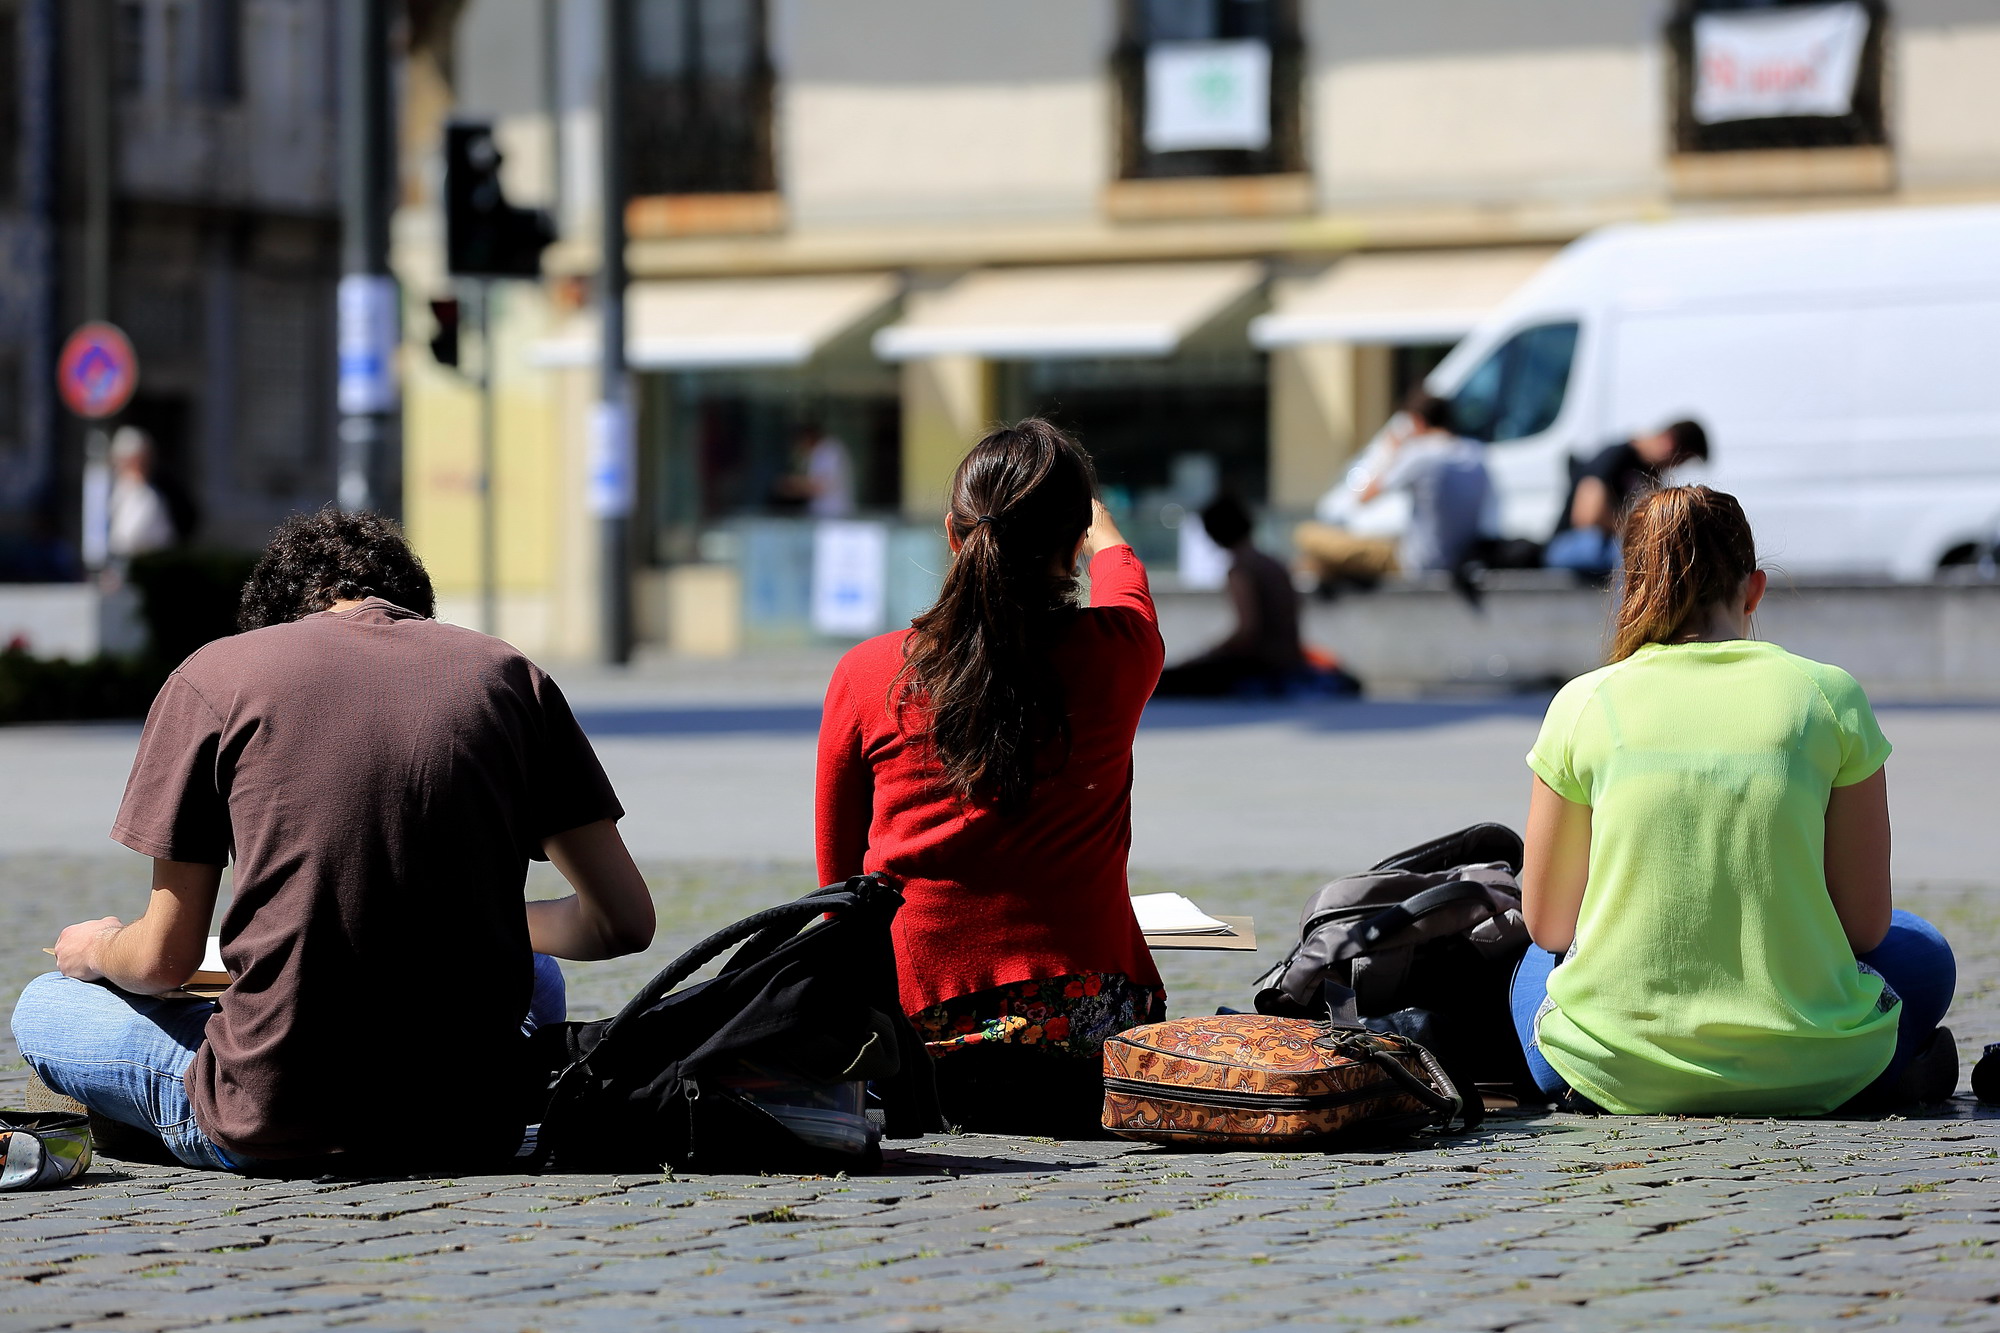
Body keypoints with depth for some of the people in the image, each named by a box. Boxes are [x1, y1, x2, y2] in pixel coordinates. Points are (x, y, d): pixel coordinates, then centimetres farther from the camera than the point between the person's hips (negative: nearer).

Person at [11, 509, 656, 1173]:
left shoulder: (212, 676, 1)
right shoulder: (506, 673, 7)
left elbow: (164, 959, 2)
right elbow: (624, 920, 7)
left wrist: (95, 949, 27)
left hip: (278, 1123, -3)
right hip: (472, 1124, 3)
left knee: (44, 1008, 25)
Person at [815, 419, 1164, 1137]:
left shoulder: (865, 674, -4)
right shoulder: (1112, 653, -5)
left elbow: (838, 871, 7)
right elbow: (1121, 583, 24)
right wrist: (1104, 533, 48)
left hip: (912, 1004, 1)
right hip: (1076, 1013, -1)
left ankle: (945, 1088, 8)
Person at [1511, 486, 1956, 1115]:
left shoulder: (1583, 704, 0)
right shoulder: (1830, 696, -2)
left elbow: (1546, 923, 7)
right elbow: (1866, 925, 2)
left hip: (1624, 1077, 0)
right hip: (1803, 1072, 0)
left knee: (1538, 965, 36)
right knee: (1921, 952, 33)